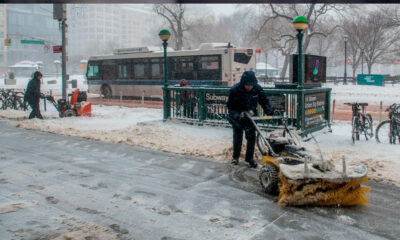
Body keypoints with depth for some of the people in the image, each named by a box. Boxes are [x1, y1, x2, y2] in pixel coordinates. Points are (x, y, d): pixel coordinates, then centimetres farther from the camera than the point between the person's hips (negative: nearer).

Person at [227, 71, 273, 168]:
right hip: (237, 118, -2)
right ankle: (235, 157, 31)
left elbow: (264, 100, -3)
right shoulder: (235, 90, -25)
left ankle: (249, 158, 19)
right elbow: (230, 107, -19)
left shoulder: (257, 89, -17)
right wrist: (237, 115, -36)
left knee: (251, 138, 2)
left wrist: (269, 110, -21)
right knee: (237, 138, 10)